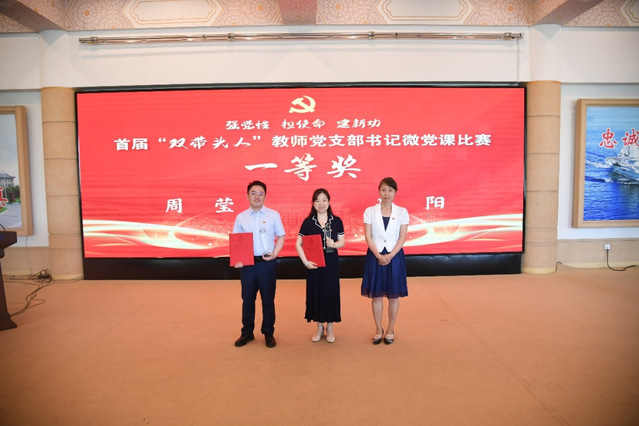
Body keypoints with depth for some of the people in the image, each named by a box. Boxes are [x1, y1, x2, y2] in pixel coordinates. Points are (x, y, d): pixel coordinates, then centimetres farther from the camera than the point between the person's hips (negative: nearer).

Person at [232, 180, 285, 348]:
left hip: (266, 263, -1)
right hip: (247, 263, 2)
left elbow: (281, 237, 5)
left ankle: (268, 333, 22)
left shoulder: (273, 215, 1)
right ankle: (247, 332, 25)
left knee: (268, 299, 8)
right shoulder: (240, 217, 5)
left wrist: (275, 253, -11)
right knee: (247, 299, 11)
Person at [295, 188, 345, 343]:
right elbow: (298, 244, -1)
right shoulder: (308, 222, 0)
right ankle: (319, 327, 23)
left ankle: (330, 327, 21)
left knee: (331, 292, 5)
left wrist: (334, 244, -17)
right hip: (314, 263, 0)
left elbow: (342, 242, 5)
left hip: (331, 262, 0)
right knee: (315, 292, 7)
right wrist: (306, 262, -11)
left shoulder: (336, 221, 2)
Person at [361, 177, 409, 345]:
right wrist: (379, 256, -15)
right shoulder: (370, 211, 0)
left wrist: (390, 256, -15)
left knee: (393, 296, 8)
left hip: (394, 256, 0)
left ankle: (390, 329, 24)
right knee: (376, 296, 7)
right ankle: (378, 330, 23)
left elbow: (402, 237, -4)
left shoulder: (402, 212, 1)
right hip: (375, 256, 0)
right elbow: (368, 237, -4)